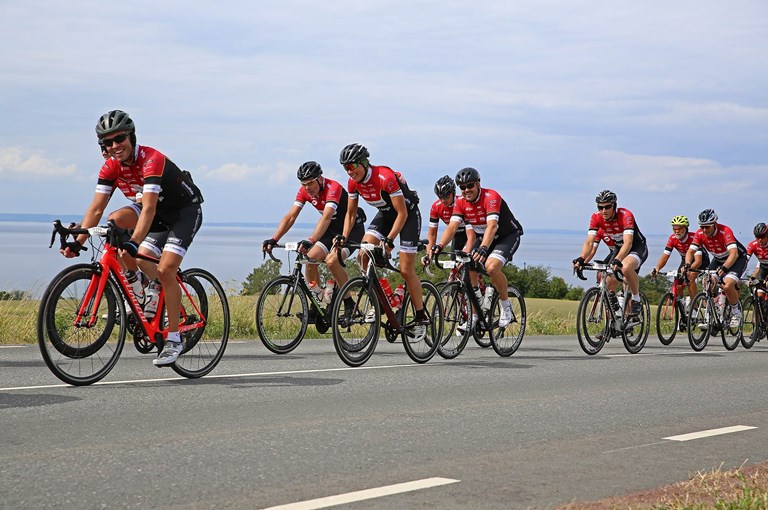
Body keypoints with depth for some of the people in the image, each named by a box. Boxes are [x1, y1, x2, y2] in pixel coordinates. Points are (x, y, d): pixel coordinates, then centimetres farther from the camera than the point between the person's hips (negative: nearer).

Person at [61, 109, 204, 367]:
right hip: (158, 213, 6)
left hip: (185, 211, -6)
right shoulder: (110, 167, -11)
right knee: (115, 220, -22)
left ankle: (173, 338, -8)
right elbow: (96, 208, -14)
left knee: (165, 270, -20)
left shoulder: (152, 159, -31)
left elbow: (148, 209, -41)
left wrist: (133, 243, -52)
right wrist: (77, 242, -26)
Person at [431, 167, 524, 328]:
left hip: (508, 236, -6)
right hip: (484, 237, 6)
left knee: (491, 267, -31)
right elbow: (452, 226, -20)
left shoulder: (491, 197, -28)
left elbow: (492, 226, -42)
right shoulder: (461, 202, -10)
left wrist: (483, 248, -58)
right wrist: (439, 246, -39)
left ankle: (506, 306, -8)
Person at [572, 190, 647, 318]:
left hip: (637, 247, -6)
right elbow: (589, 242, -21)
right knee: (609, 282, -6)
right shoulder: (596, 217, -16)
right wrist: (581, 258, -40)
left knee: (626, 268, -36)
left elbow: (628, 242, -42)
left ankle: (637, 301, -16)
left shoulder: (626, 215, -31)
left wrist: (617, 260, -58)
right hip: (619, 248, 6)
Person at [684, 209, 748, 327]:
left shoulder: (725, 231, -33)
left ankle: (736, 313, -3)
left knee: (727, 286, -27)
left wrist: (724, 268, -59)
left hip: (737, 258, -6)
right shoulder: (700, 234, -17)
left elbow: (734, 253, -43)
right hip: (719, 259, 6)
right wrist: (687, 265, -40)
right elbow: (691, 251, -19)